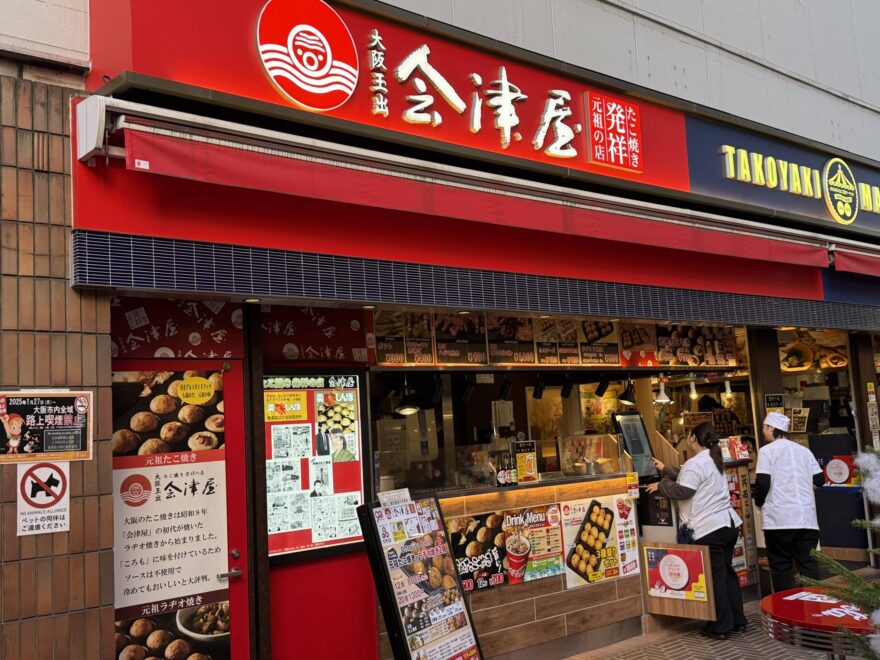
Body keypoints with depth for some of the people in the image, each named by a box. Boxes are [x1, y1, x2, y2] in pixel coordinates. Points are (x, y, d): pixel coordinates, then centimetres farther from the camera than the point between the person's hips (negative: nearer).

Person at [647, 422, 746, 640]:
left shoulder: (695, 463, -14)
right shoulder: (713, 460, 17)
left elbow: (682, 491, -18)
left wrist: (661, 485, -4)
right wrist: (666, 470, 29)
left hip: (711, 528, -10)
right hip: (729, 523, 10)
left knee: (715, 577, -2)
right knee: (727, 572, 17)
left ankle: (721, 627, 5)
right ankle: (737, 621, 23)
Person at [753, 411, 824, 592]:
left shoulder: (767, 450, -2)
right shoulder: (804, 450, 13)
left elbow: (763, 482, -10)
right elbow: (820, 479, 13)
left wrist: (759, 502, 8)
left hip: (778, 517, -4)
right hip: (806, 516, 4)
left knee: (781, 565, 3)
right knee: (808, 563, 8)